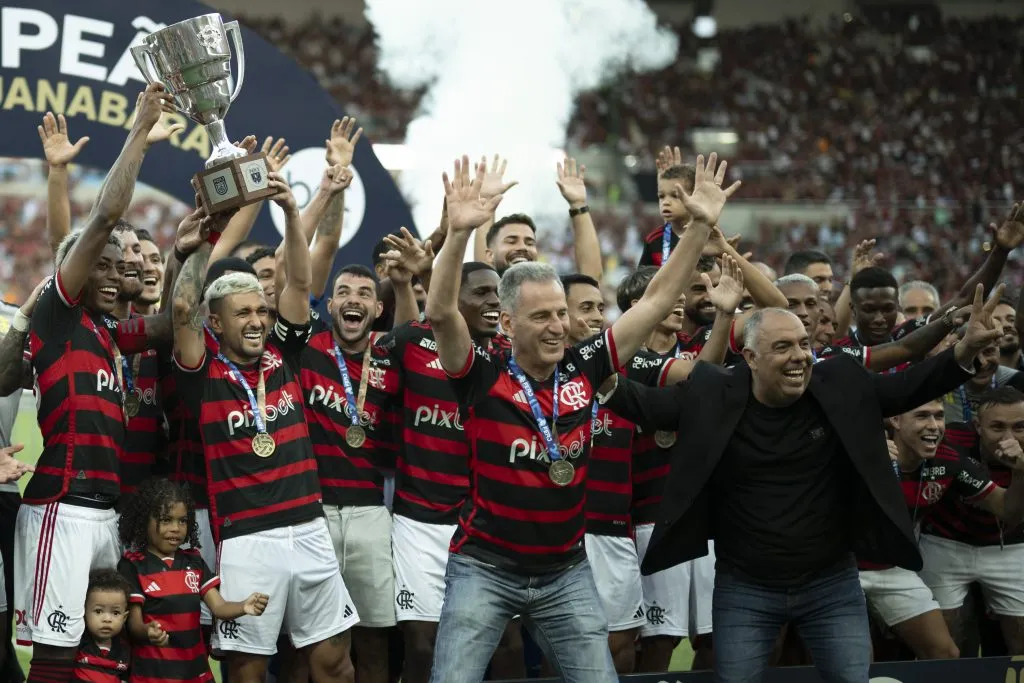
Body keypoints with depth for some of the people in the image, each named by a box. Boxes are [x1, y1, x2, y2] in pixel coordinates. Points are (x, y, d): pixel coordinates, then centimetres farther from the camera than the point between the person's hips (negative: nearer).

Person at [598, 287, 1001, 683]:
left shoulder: (840, 387, -4)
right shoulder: (715, 395, -8)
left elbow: (909, 388, -2)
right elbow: (648, 405, -6)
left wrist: (966, 350, -16)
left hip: (832, 584, 1)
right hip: (744, 589, -1)